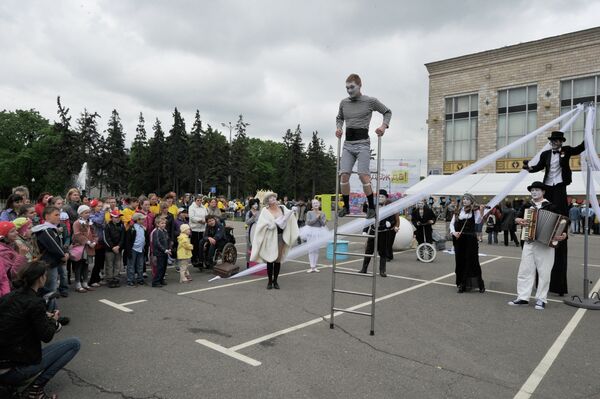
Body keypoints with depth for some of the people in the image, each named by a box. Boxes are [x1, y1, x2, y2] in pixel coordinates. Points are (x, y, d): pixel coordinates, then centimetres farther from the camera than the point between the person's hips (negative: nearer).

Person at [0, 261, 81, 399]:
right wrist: (53, 320, 6)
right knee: (75, 343, 0)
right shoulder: (35, 302, -17)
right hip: (14, 371, -8)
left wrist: (46, 317, 13)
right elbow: (46, 337, -12)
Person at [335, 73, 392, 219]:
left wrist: (384, 125, -4)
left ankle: (372, 207, 0)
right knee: (344, 175, -7)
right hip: (348, 144, 4)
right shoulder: (344, 103, 10)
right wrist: (338, 128, 9)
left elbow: (387, 112, 13)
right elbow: (339, 118, 28)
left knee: (363, 175, -14)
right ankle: (346, 206, 8)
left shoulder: (370, 101, 0)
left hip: (363, 144, -4)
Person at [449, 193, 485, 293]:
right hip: (459, 239, 3)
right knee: (460, 262, 8)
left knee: (472, 261, -2)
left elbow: (478, 221, -15)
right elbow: (452, 223, 6)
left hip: (470, 239, -3)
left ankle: (480, 285, 10)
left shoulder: (474, 210, 1)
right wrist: (453, 232, -11)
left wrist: (481, 211, -29)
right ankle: (462, 284, 20)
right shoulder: (458, 211, 10)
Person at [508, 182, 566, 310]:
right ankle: (522, 297, 11)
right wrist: (519, 220, -5)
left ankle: (541, 299, 11)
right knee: (525, 270, 4)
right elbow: (516, 218, 18)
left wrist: (563, 234, -20)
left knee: (544, 272, 2)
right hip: (529, 242, 4)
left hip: (546, 243, -4)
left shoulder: (551, 207, 0)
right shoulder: (526, 206, 11)